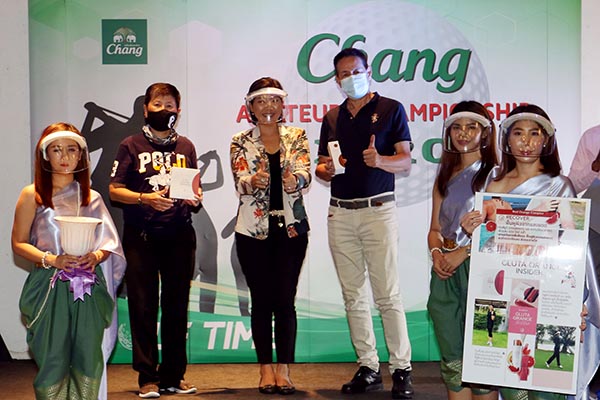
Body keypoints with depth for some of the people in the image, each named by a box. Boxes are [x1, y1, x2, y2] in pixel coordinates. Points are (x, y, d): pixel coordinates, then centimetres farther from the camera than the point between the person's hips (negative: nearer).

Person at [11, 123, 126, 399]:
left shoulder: (91, 197, 11)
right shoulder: (33, 195, 2)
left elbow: (108, 243, 13)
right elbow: (19, 243, 1)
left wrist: (96, 256, -9)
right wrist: (50, 259, -14)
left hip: (89, 290, 3)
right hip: (50, 287, -2)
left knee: (89, 361, 1)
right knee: (53, 361, -2)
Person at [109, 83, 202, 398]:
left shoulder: (185, 147, 16)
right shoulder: (131, 145, 5)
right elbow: (114, 190, 0)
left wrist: (195, 198, -4)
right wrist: (144, 198, -16)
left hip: (180, 235, 3)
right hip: (141, 237, -3)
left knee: (177, 306, 5)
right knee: (143, 306, -2)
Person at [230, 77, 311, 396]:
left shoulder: (297, 137, 6)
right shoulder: (240, 142, 5)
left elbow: (304, 174, -8)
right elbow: (240, 183, -8)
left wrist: (294, 180, -33)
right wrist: (254, 181, -32)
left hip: (291, 228, 0)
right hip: (253, 230, 0)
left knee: (285, 300, -1)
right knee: (261, 300, 4)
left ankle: (283, 370, 6)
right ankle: (266, 369, 13)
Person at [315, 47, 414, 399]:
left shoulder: (391, 109, 3)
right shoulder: (332, 118, 16)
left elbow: (405, 163, -2)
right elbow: (322, 166, 18)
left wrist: (380, 160, -22)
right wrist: (325, 170, -5)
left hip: (378, 209, -5)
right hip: (340, 213, 5)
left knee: (388, 294, -6)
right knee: (354, 297, 6)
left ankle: (402, 369, 2)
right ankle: (368, 368, 14)